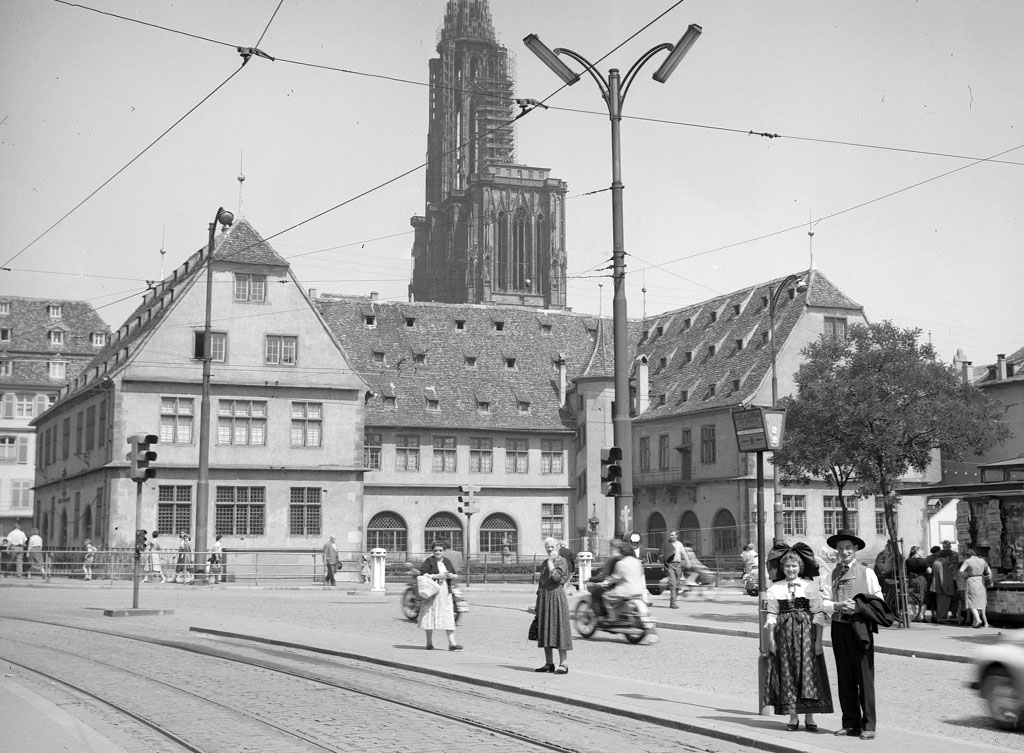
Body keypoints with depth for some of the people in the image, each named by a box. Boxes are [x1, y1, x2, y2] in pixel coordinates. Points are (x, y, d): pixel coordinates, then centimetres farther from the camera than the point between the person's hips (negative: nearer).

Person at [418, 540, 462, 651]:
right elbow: (422, 575, -11)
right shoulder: (429, 561, -1)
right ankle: (429, 643, 12)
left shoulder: (447, 561, 14)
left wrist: (451, 576, -5)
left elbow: (455, 575, 18)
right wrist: (436, 576, -19)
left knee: (448, 617, -2)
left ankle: (452, 643, -5)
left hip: (445, 593, 4)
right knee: (430, 616, 0)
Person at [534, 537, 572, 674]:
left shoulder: (562, 561, -5)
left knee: (559, 628, -9)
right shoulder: (545, 563, 16)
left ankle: (563, 664, -9)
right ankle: (549, 663, 14)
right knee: (545, 630, 8)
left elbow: (556, 577, -21)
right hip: (543, 597, 7)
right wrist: (537, 603, 16)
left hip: (556, 596, -7)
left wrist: (551, 562, -12)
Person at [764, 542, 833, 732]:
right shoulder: (775, 589, 6)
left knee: (808, 671, -3)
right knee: (787, 673, 1)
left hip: (806, 632, -1)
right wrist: (771, 638, -3)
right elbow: (771, 615, 5)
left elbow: (818, 614, -1)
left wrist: (818, 640, -7)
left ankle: (809, 716, 6)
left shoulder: (811, 587, 2)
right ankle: (793, 717, 8)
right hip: (784, 633, 1)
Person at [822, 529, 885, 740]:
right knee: (844, 678, 8)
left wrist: (858, 607, -15)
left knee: (864, 677, -4)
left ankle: (868, 726, 0)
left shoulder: (866, 573, 2)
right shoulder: (832, 574, 9)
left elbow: (878, 601, 0)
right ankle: (850, 723, 17)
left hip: (860, 627, -3)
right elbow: (824, 601, 5)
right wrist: (836, 606, -15)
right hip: (839, 627, 4)